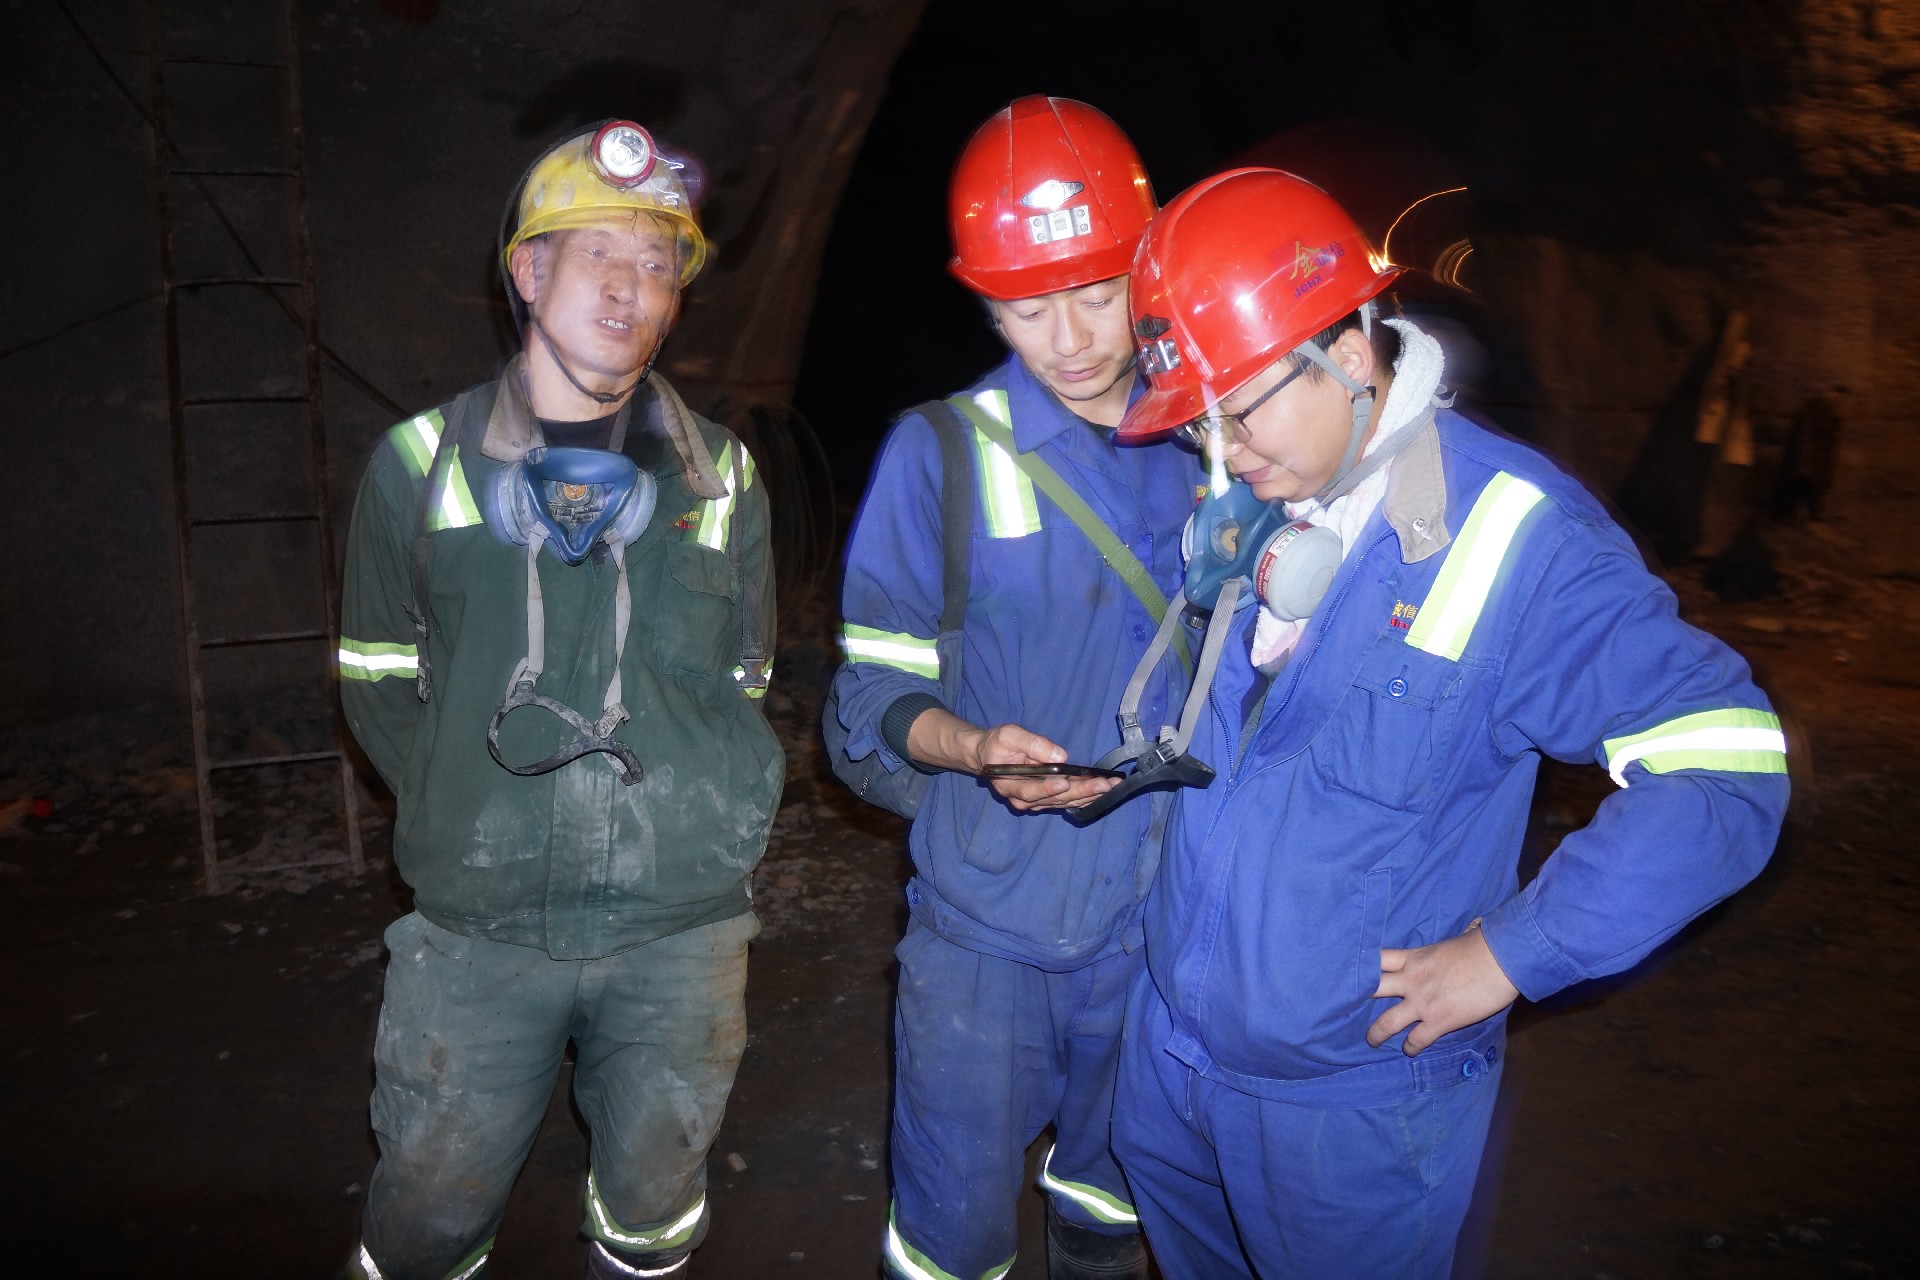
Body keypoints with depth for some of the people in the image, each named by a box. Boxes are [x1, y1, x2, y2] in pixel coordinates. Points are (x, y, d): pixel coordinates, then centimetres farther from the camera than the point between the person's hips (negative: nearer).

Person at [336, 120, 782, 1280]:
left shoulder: (722, 479, 3)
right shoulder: (423, 462, 0)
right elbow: (380, 684, 7)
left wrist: (706, 826, 1)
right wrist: (474, 818, 0)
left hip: (681, 931, 1)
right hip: (478, 932, 0)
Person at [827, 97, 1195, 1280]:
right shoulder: (944, 452, -7)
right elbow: (878, 688, -9)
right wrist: (977, 747, -25)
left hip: (1165, 910, 3)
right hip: (990, 923, -2)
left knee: (1112, 1183, 24)